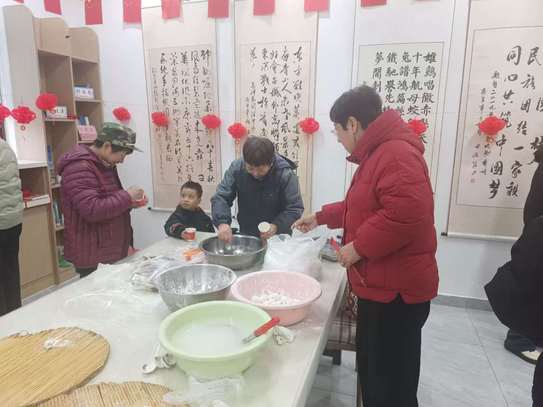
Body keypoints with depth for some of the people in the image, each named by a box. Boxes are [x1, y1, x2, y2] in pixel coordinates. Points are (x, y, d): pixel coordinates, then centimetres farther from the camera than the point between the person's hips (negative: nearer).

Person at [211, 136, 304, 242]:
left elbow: (295, 208, -15)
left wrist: (277, 226, -31)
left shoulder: (286, 175, -18)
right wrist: (222, 222, -27)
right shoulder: (237, 167, -9)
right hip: (245, 235, 3)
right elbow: (220, 197, -9)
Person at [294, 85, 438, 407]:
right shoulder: (378, 153, 16)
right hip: (380, 285, 10)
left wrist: (359, 247, -22)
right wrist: (320, 217, 27)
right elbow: (362, 207, 27)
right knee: (373, 370, 23)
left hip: (396, 289, -10)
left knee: (392, 380, 6)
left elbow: (405, 214, -32)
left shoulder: (397, 154, -20)